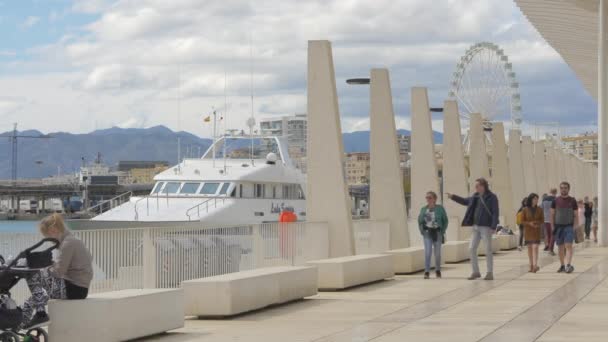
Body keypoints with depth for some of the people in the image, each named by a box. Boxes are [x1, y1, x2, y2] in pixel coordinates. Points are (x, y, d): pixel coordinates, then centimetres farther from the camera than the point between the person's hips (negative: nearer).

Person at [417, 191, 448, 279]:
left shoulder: (440, 208, -3)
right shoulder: (424, 209, 3)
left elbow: (445, 220, 2)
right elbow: (420, 221, 12)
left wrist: (443, 231, -5)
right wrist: (422, 230, -1)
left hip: (437, 232, 0)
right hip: (427, 232, 1)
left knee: (437, 253, 8)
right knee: (427, 252, -10)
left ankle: (438, 270, 24)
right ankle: (427, 272, -8)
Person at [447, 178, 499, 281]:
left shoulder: (492, 197, -9)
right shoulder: (476, 197, 11)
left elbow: (495, 213, -13)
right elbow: (465, 201, 26)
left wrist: (493, 227, -19)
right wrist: (453, 197, 18)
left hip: (486, 227, -7)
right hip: (476, 227, 7)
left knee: (488, 250, -2)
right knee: (472, 249, 4)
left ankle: (490, 273, 6)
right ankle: (476, 272, 13)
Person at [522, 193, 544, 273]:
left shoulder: (539, 209, 0)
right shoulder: (525, 210, -3)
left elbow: (542, 220, 5)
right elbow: (522, 221, -1)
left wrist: (538, 223, -16)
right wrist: (529, 223, -18)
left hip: (536, 231, -1)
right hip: (528, 230, 1)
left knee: (535, 247, -14)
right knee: (529, 247, 8)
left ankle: (535, 265, -23)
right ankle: (531, 265, 18)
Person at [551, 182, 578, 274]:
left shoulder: (572, 201, 3)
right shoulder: (555, 201, 5)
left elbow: (576, 215, 5)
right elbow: (552, 215, 9)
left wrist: (574, 227, -4)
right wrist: (553, 227, 3)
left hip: (569, 226, -2)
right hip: (558, 227, 2)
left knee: (568, 246, -14)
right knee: (560, 247, 6)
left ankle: (568, 265, -23)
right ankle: (562, 265, 15)